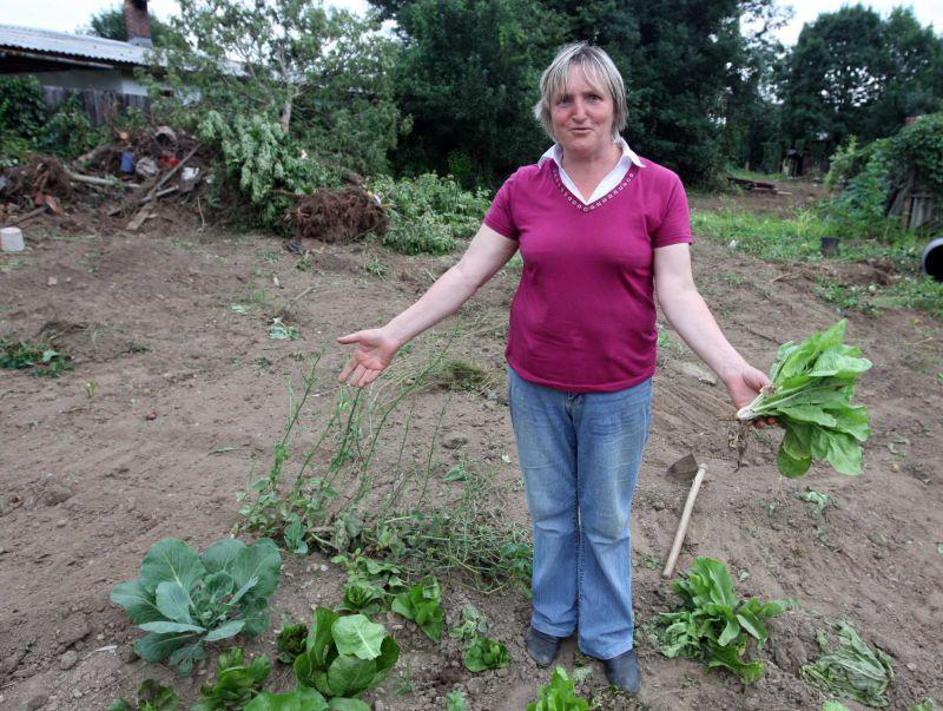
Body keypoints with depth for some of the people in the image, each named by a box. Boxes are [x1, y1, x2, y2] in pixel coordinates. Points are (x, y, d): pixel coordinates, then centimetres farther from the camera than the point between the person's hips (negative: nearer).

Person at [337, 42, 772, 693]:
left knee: (607, 523, 16)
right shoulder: (523, 188, -3)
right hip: (536, 385, 2)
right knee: (551, 513, 19)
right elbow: (467, 274, -2)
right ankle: (552, 616, 44)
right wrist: (393, 335, -5)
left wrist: (733, 368, -22)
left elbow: (677, 292, -9)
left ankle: (609, 637, 39)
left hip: (618, 391, -1)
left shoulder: (659, 187, -7)